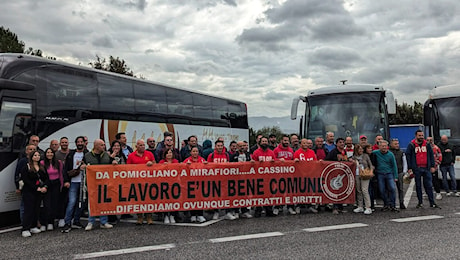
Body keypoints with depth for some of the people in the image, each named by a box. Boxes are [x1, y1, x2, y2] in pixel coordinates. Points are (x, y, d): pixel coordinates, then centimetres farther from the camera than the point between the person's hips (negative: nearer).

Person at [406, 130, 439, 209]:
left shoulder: (427, 144, 9)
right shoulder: (411, 145, 0)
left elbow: (431, 155, 12)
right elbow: (407, 156, -1)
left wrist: (432, 166, 5)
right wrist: (409, 168, -5)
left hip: (426, 168, 2)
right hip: (416, 169, -2)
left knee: (429, 185, 3)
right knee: (418, 186, 6)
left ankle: (432, 203, 9)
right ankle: (420, 202, 15)